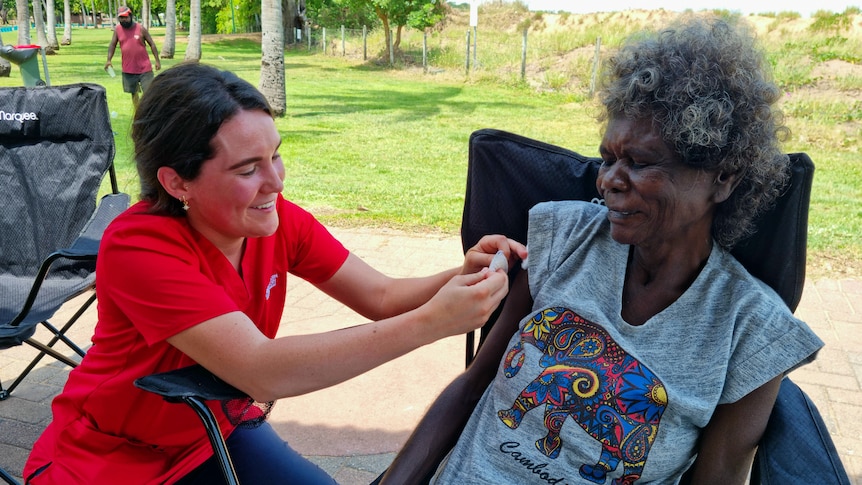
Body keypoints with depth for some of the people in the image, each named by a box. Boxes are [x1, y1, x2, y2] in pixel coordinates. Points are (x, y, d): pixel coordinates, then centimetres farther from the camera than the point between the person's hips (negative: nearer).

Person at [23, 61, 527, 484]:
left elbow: (381, 297, -10)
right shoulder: (137, 247, -30)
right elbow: (263, 372, -39)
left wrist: (460, 278, -31)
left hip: (216, 431, 5)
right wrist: (431, 322, -43)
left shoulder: (279, 220, -14)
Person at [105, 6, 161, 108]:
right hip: (128, 69, 3)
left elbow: (152, 44, -1)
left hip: (144, 68, -3)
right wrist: (109, 60, -7)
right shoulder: (117, 30, 2)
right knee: (134, 92, 12)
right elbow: (112, 45, 7)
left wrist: (157, 60, -6)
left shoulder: (141, 29, -6)